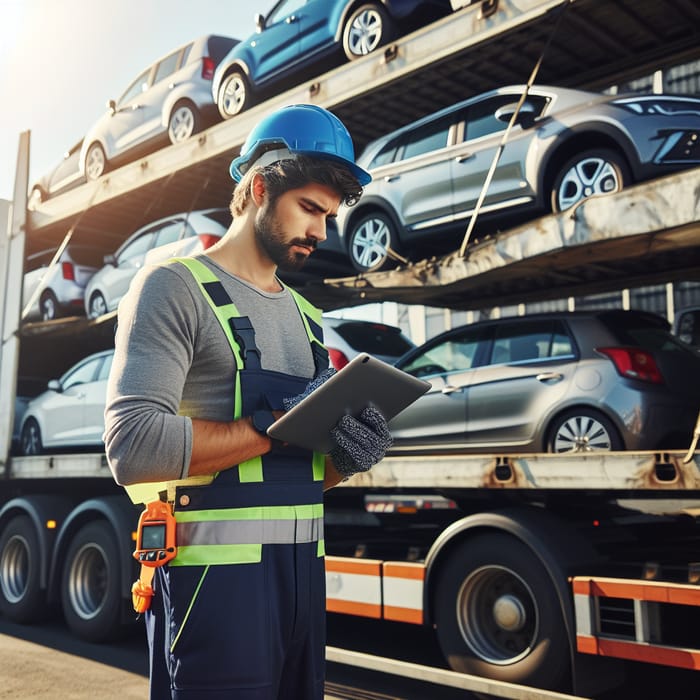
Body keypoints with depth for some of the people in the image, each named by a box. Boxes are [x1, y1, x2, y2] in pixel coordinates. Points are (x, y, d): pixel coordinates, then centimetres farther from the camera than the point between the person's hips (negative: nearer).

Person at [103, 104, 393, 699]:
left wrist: (348, 456, -5)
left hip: (305, 569, 7)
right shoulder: (175, 287, -6)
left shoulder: (306, 318, 17)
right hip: (217, 573, -7)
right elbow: (133, 448, -19)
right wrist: (279, 423, -17)